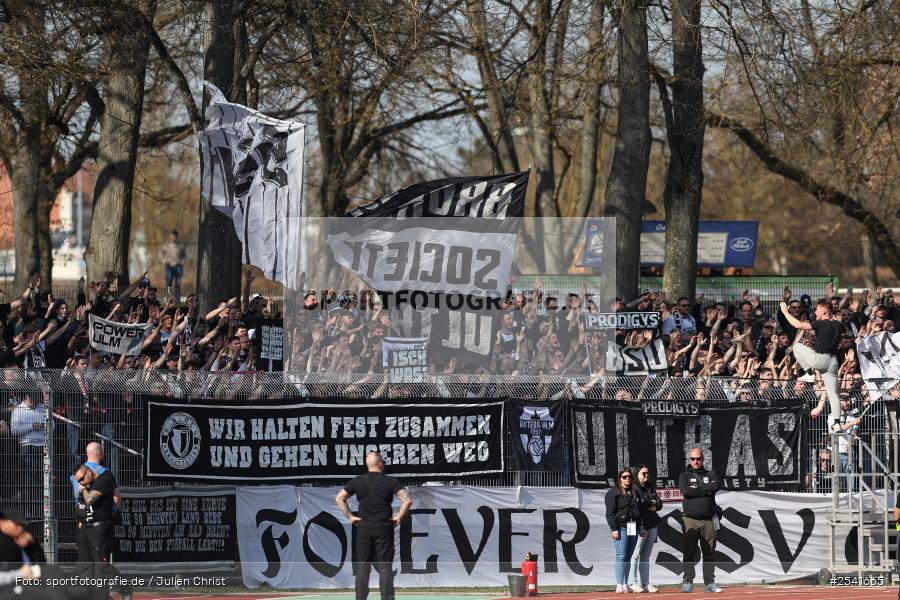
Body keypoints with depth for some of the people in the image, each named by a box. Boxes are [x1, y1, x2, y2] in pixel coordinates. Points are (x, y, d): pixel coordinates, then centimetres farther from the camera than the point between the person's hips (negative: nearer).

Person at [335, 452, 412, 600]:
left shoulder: (357, 482, 4)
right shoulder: (391, 482, -3)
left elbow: (339, 498, 5)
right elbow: (408, 500, -10)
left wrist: (350, 516, 7)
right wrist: (399, 517, 0)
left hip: (363, 528, 2)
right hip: (384, 529, -2)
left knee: (362, 567, 6)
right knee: (385, 567, 1)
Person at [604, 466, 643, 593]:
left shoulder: (634, 493, 19)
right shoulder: (613, 493, 0)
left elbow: (638, 511, 24)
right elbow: (610, 512, -6)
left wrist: (640, 528, 17)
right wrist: (614, 528, -14)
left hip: (633, 529, 6)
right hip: (621, 528, -6)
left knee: (628, 557, 7)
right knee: (621, 556, -13)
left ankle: (625, 585, 10)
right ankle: (619, 585, -16)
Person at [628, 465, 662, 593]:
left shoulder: (651, 488, 18)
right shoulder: (633, 488, -5)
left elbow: (659, 504, 14)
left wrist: (651, 506, -8)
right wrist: (652, 503, -4)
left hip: (652, 525, 7)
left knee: (646, 556, 8)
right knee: (636, 554, -7)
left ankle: (645, 583, 8)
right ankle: (632, 582, -5)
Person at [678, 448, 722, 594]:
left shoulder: (710, 475, 15)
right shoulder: (685, 476, 9)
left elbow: (716, 486, -7)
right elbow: (685, 491, -11)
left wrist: (697, 488, -7)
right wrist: (706, 490, -7)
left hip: (708, 520, 2)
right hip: (690, 520, -2)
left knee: (709, 553, 2)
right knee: (689, 553, -5)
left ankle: (709, 583, 5)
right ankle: (688, 583, -3)